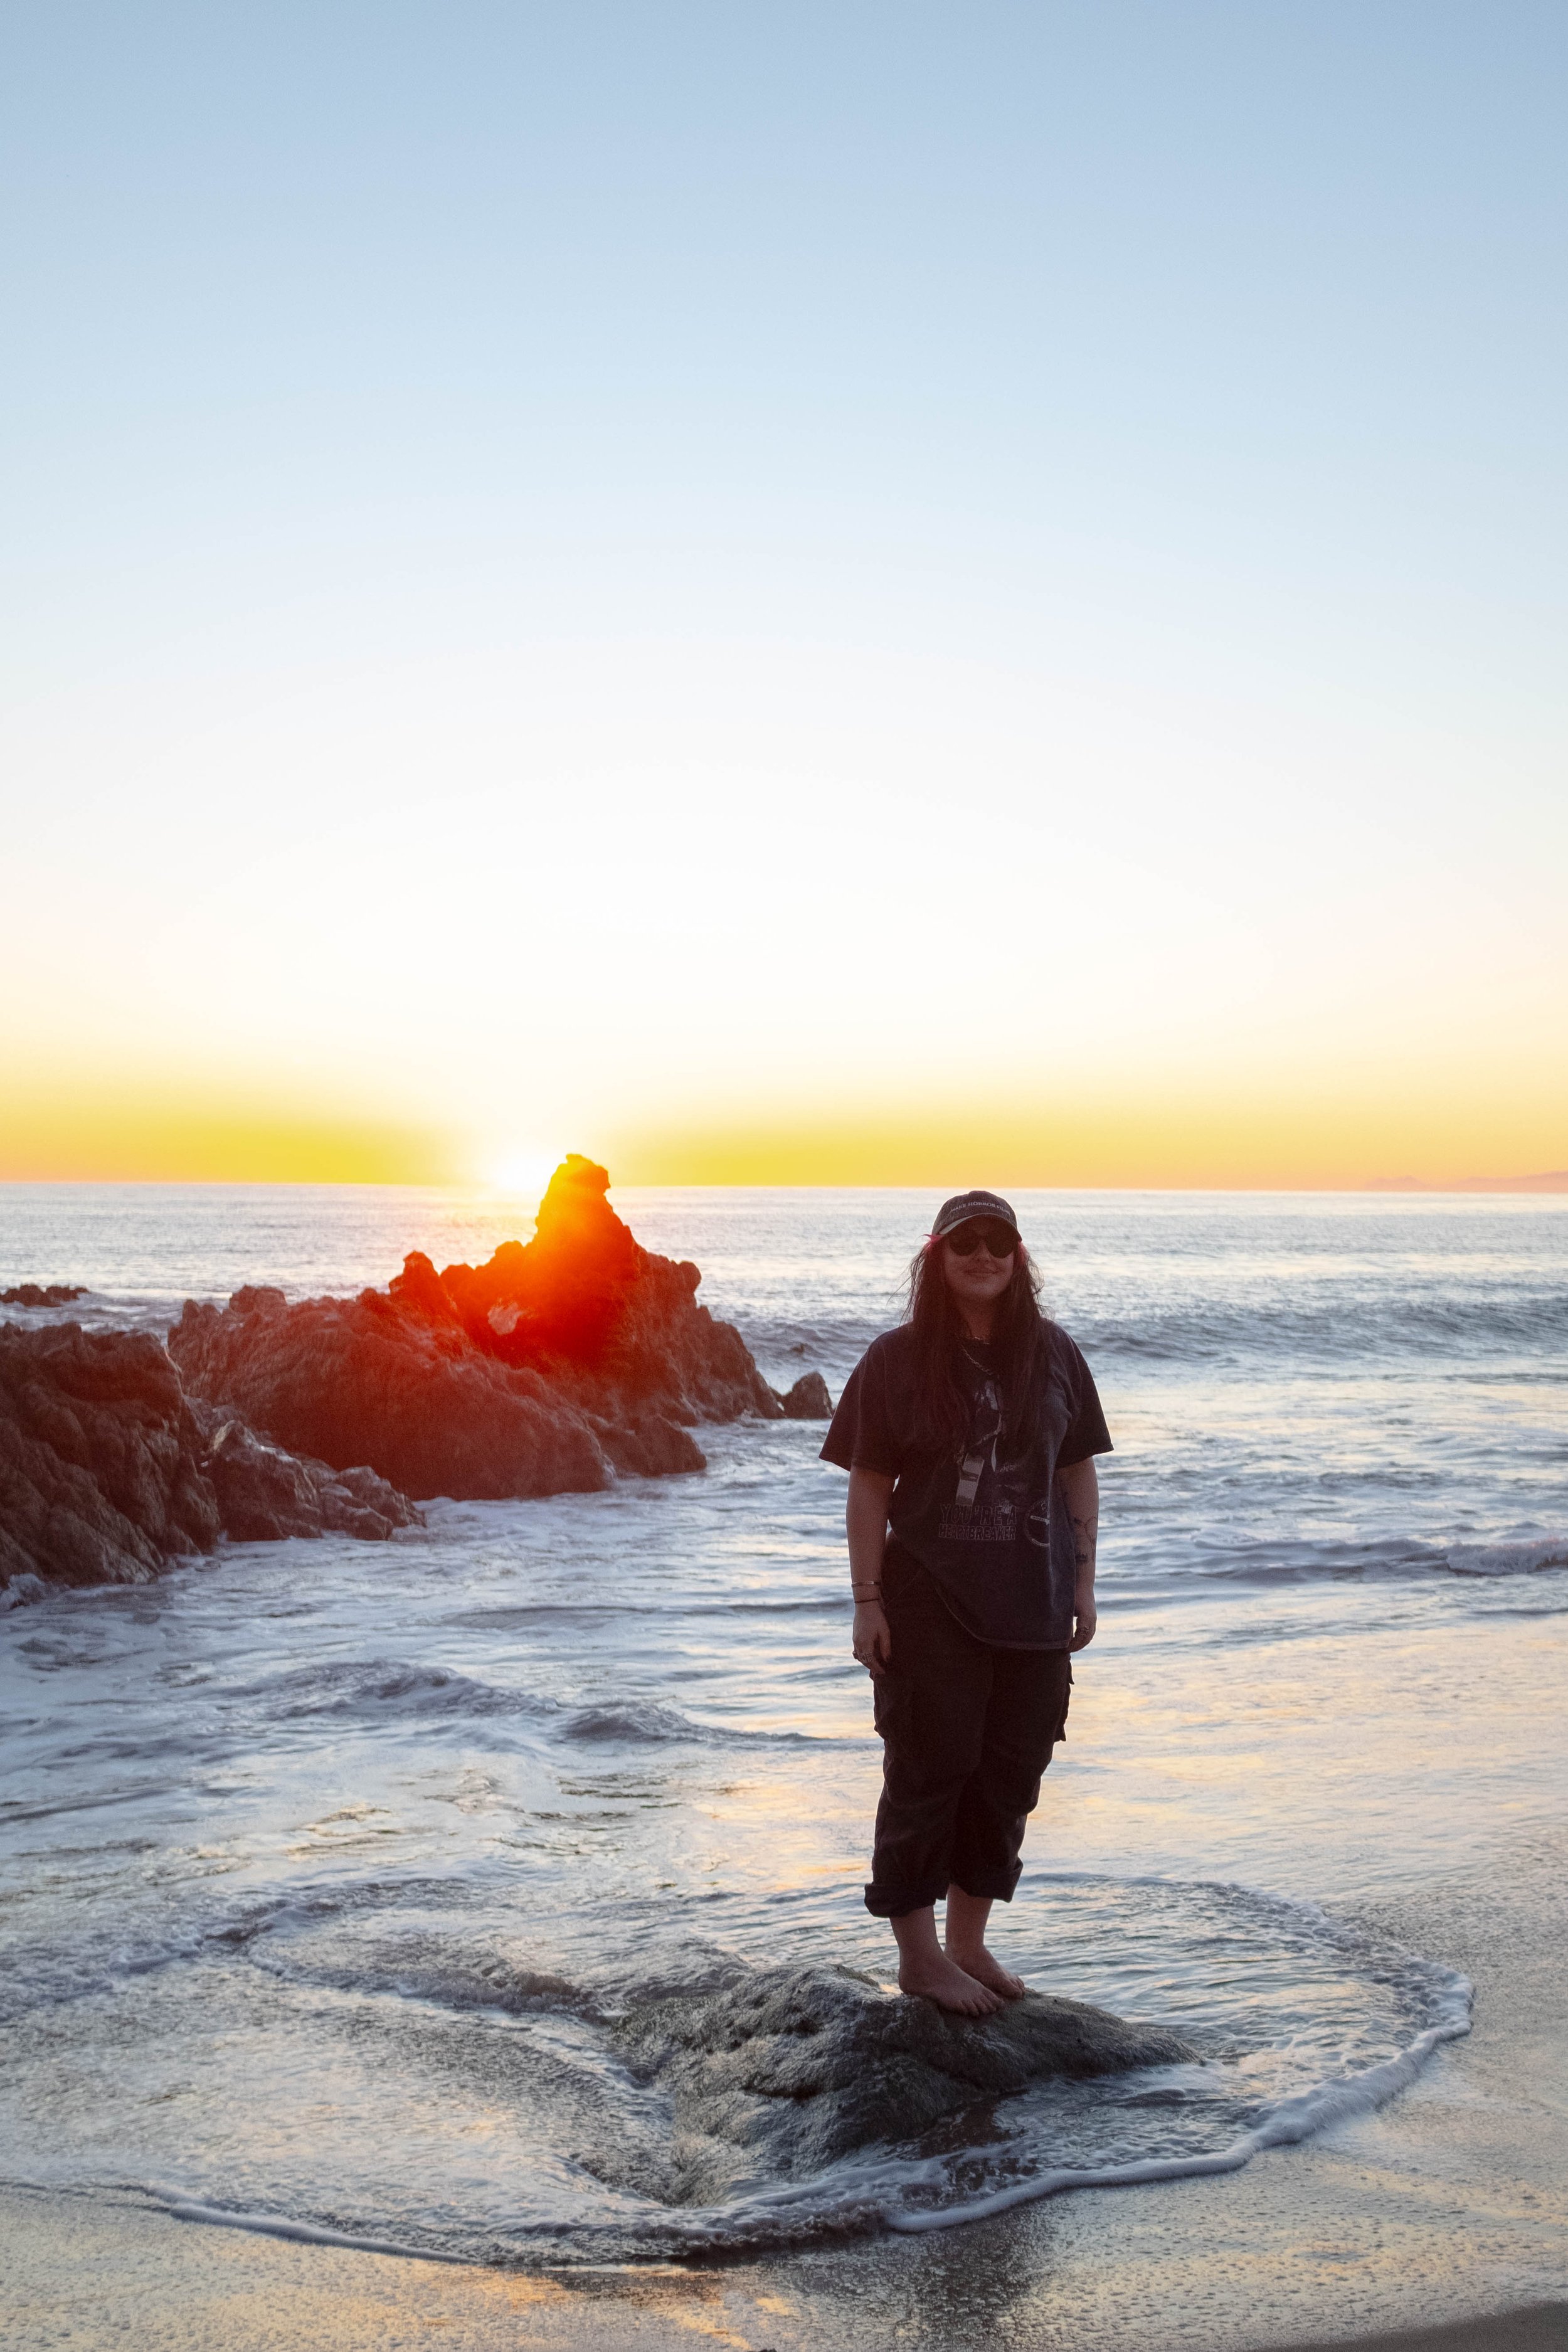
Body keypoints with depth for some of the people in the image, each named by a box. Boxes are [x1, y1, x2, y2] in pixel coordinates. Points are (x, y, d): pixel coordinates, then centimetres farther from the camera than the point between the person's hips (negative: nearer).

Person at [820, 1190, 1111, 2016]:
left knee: (1009, 1776, 11)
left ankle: (968, 1941, 28)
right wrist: (868, 1600, -11)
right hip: (931, 1606, -4)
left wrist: (1083, 1584, 5)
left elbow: (1078, 1474, 9)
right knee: (930, 1771, 3)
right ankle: (918, 1955, 17)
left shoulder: (1053, 1354, 4)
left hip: (1033, 1607, 4)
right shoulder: (898, 1358, -5)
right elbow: (869, 1488, -6)